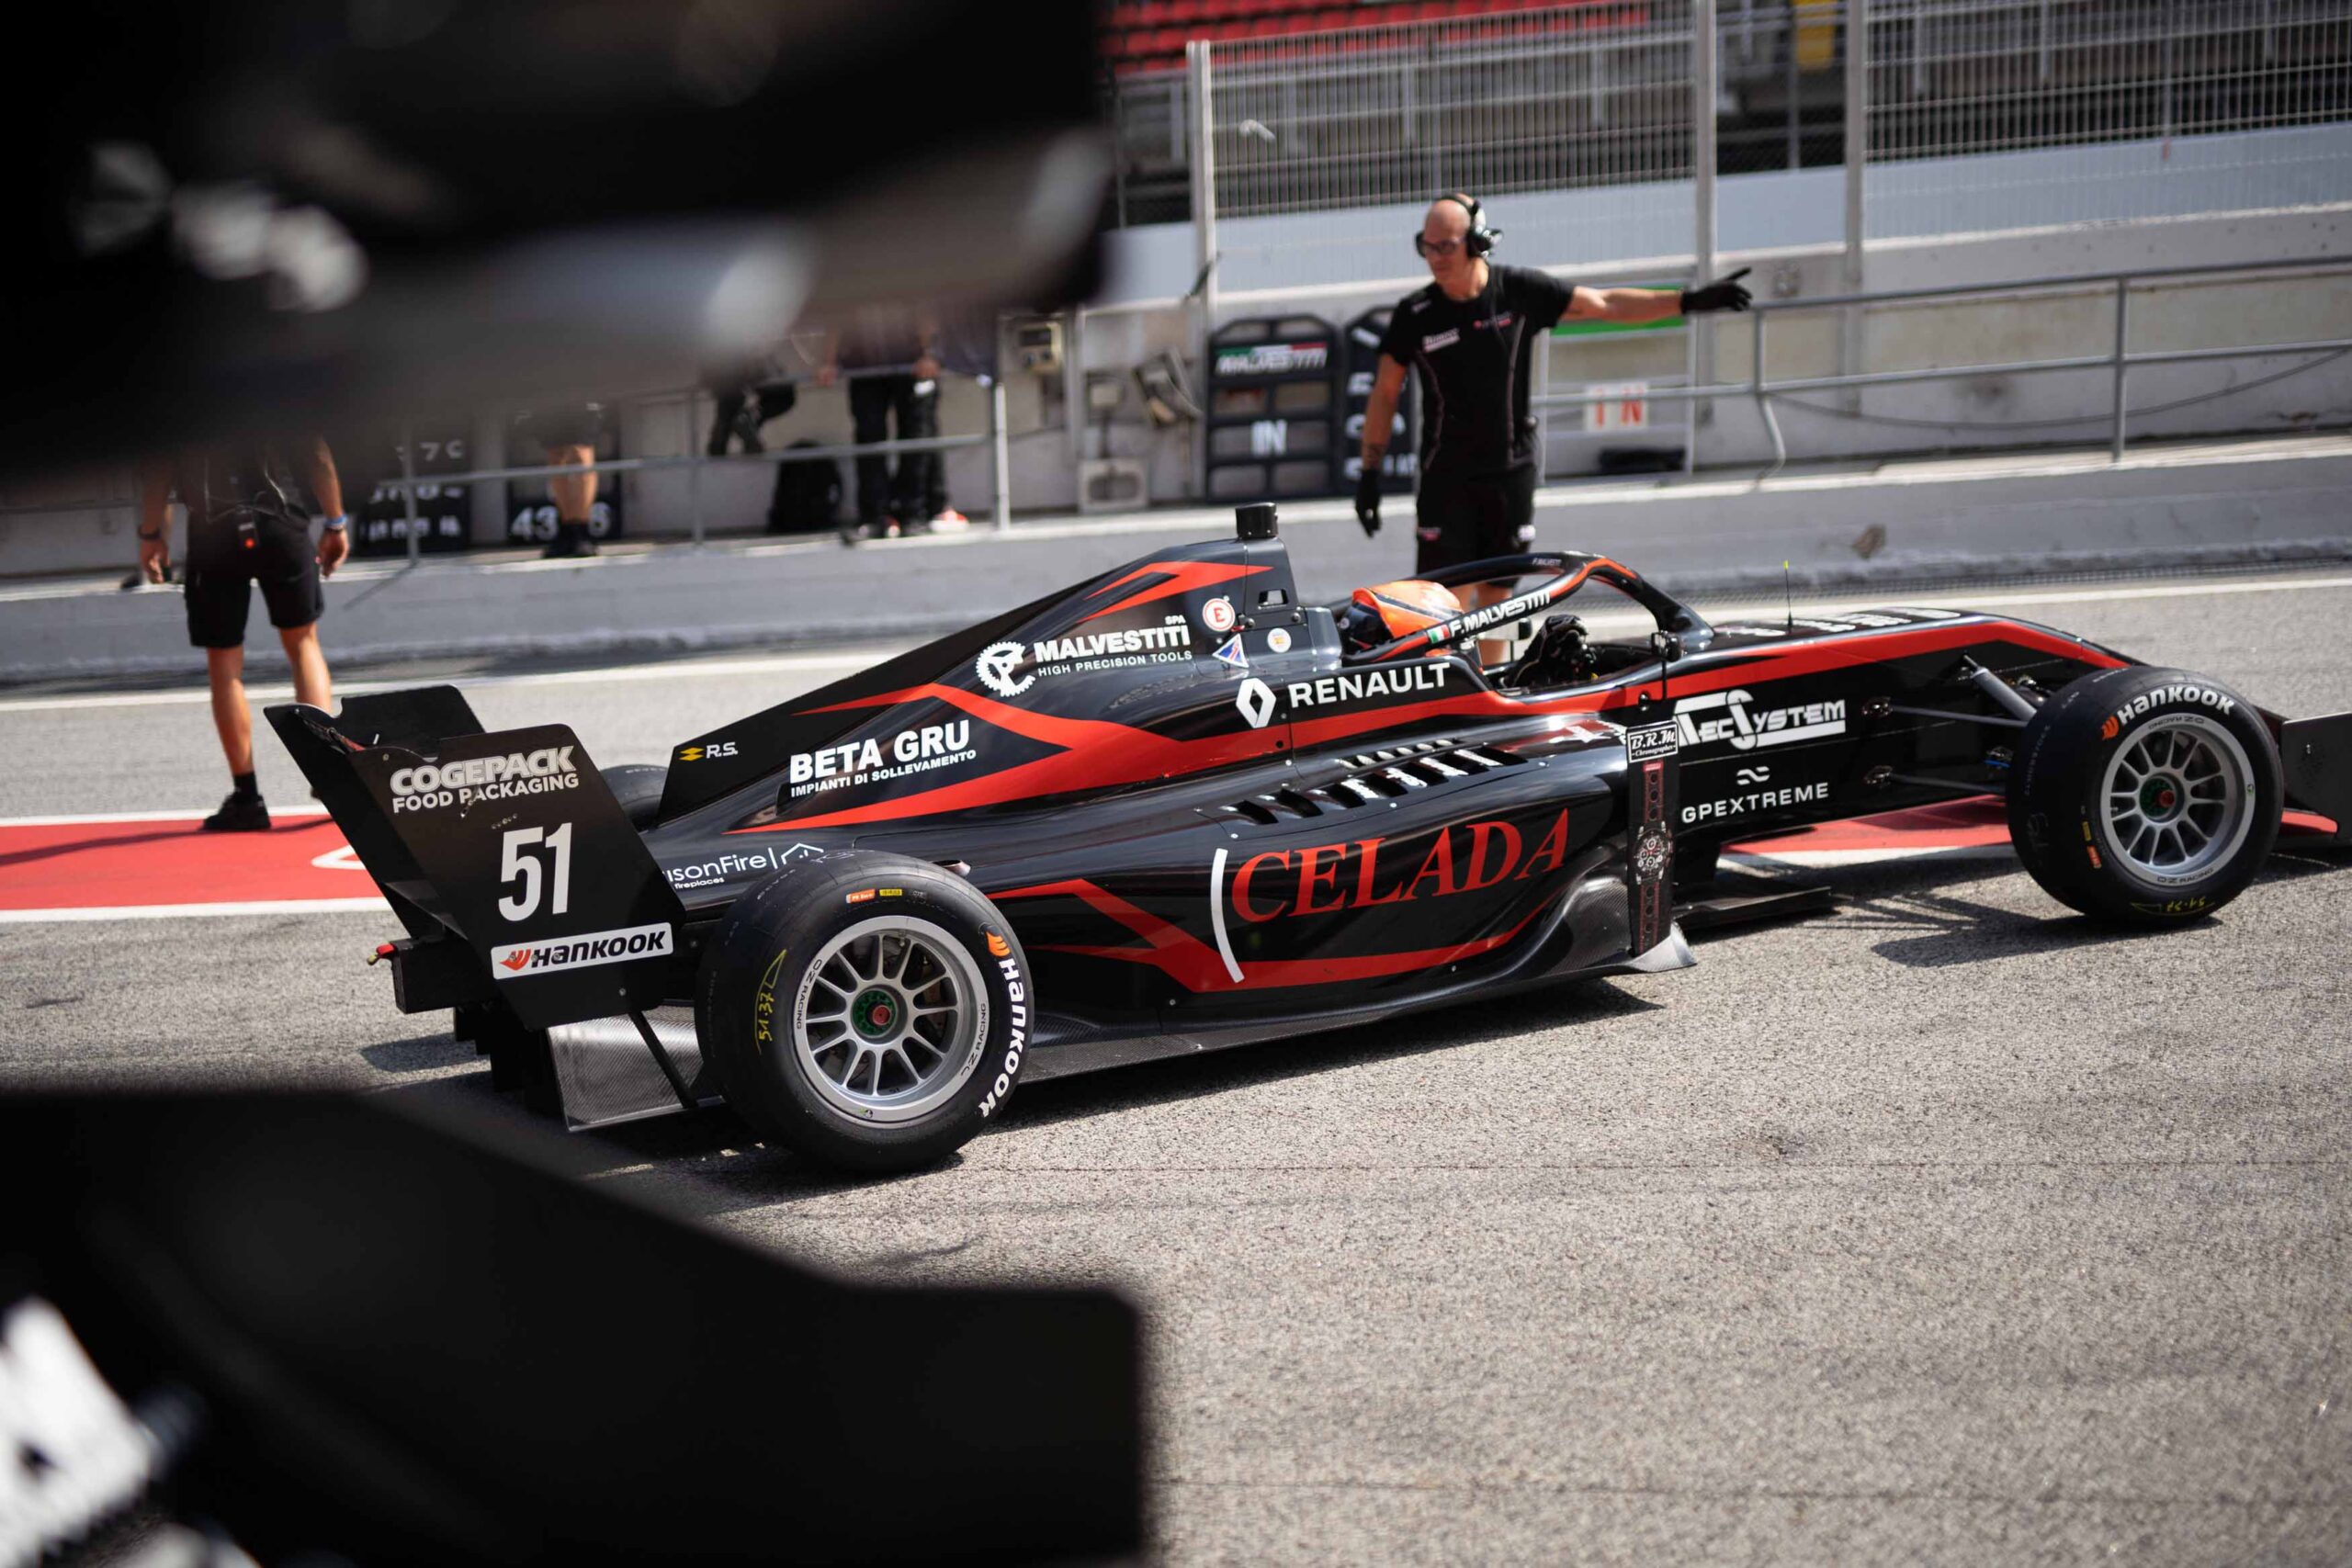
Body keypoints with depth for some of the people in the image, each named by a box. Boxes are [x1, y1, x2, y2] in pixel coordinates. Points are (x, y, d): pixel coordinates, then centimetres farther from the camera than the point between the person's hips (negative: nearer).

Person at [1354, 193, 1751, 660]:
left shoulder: (1519, 290, -4)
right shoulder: (1414, 315, -6)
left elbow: (1606, 305, 2)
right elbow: (1384, 394, 2)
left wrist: (1690, 300, -3)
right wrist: (1369, 474, -2)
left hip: (1512, 468, 2)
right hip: (1446, 476, -2)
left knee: (1496, 592, 10)